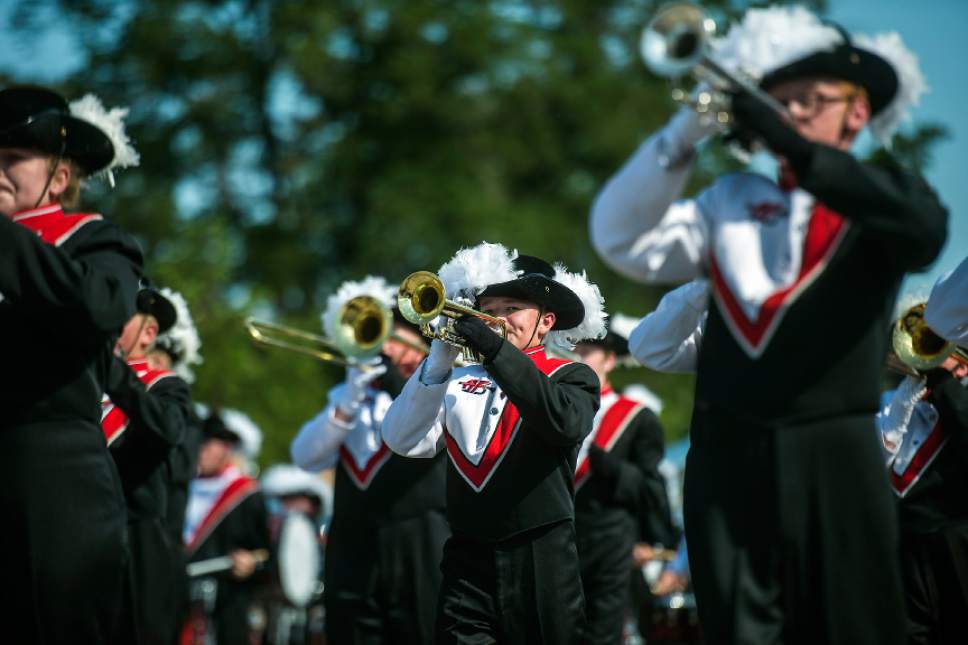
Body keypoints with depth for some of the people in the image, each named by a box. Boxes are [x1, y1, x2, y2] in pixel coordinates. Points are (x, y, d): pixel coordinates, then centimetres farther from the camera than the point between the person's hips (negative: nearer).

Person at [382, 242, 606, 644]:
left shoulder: (572, 378, 6)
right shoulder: (458, 382, 13)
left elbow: (566, 423, -17)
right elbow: (405, 442, 0)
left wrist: (496, 350, -20)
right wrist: (439, 362, -11)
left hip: (542, 566, -2)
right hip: (467, 564, 2)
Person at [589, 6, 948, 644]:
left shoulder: (879, 194, 6)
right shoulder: (732, 199, 15)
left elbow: (926, 228, -18)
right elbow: (623, 241, 5)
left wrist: (796, 150, -22)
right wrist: (683, 138, -9)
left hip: (832, 455, -3)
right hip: (726, 455, 3)